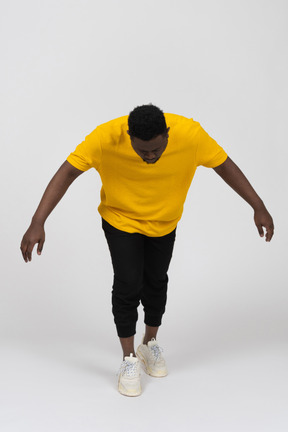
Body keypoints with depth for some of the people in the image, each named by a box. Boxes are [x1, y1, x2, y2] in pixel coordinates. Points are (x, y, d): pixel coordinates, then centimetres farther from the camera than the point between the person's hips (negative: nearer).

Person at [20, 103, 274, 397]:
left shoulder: (190, 134, -31)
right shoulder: (107, 137, -35)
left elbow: (225, 166, -17)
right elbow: (66, 173, -32)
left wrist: (258, 208, -13)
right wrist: (37, 224, -39)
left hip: (164, 221, 2)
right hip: (120, 219, -2)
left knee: (156, 281, 15)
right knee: (128, 284, -8)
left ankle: (150, 344, 38)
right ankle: (129, 359, 11)